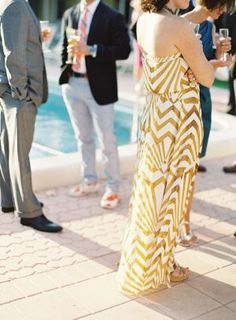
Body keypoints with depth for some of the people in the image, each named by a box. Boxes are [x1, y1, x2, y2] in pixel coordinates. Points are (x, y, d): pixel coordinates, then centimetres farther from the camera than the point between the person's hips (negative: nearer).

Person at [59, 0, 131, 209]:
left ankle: (113, 188, 13)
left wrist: (91, 50, -21)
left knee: (106, 140, 0)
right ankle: (90, 181, 29)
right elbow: (64, 47, 16)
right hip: (73, 84, 6)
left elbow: (123, 50, -13)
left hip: (99, 87, -5)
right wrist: (64, 74, 6)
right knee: (83, 137, 15)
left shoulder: (112, 17, -6)